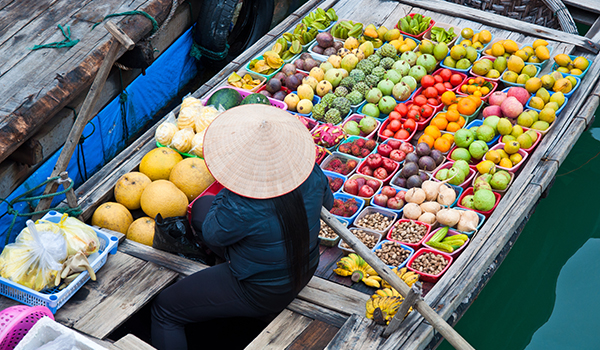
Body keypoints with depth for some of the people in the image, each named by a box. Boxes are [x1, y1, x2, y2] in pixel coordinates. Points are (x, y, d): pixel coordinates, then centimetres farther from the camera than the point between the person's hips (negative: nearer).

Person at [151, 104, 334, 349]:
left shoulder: (242, 209, -39)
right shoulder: (311, 174, -21)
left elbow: (212, 234, -16)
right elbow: (327, 202, 3)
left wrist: (228, 190, -6)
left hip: (261, 295, -7)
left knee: (164, 309, 11)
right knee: (201, 206, 22)